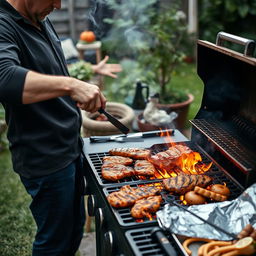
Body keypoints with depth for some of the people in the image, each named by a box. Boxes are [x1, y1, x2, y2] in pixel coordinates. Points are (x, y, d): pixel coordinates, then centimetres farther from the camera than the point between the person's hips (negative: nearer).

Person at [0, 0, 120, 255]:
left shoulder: (42, 22, 9)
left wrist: (91, 73, 24)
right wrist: (71, 85, -46)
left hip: (70, 147, 9)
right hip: (46, 160, -9)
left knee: (75, 229, 23)